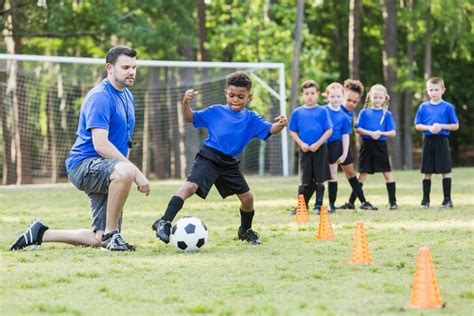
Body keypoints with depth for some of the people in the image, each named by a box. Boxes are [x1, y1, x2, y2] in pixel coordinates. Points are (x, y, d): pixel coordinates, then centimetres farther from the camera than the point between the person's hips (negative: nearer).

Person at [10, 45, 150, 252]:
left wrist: (134, 173, 22)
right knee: (125, 171, -41)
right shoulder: (100, 97, -16)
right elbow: (100, 145, -26)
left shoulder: (127, 96, 14)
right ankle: (111, 234, -26)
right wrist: (136, 173, -29)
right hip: (83, 165, -9)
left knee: (99, 240, 6)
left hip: (103, 169, 9)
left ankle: (41, 234, 21)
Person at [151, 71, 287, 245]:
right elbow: (190, 118, 4)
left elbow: (270, 130, -6)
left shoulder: (251, 119, 5)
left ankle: (245, 230, 34)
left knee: (247, 197, 6)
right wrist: (186, 103, -16)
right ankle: (164, 222, -29)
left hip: (230, 163, 4)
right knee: (190, 186, -26)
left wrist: (280, 125, -29)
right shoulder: (215, 111, 1)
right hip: (209, 157, -4)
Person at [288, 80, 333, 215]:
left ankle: (319, 206, 12)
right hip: (305, 150, 1)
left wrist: (318, 144, -12)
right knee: (305, 180, 1)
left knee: (319, 179, 2)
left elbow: (329, 130, -3)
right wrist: (301, 144, -7)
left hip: (320, 149, -1)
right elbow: (292, 131, 7)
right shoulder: (297, 112, 4)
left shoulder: (322, 111, -1)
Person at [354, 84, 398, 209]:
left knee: (387, 172, 1)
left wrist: (381, 133, -16)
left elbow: (393, 133, 1)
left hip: (381, 146, 0)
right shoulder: (365, 112, 5)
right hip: (367, 146, 0)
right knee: (363, 173, 5)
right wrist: (370, 133, -15)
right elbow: (358, 129, -1)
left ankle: (392, 201, 5)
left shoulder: (387, 114, 4)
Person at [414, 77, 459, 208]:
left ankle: (447, 199, 5)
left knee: (446, 171, -1)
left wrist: (441, 126, -13)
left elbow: (456, 126, 0)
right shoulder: (423, 107, 5)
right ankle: (425, 199, 11)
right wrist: (429, 127, -12)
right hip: (428, 141, 2)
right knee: (427, 172, 5)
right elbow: (417, 125, 5)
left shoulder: (448, 107, -1)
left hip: (442, 140, -2)